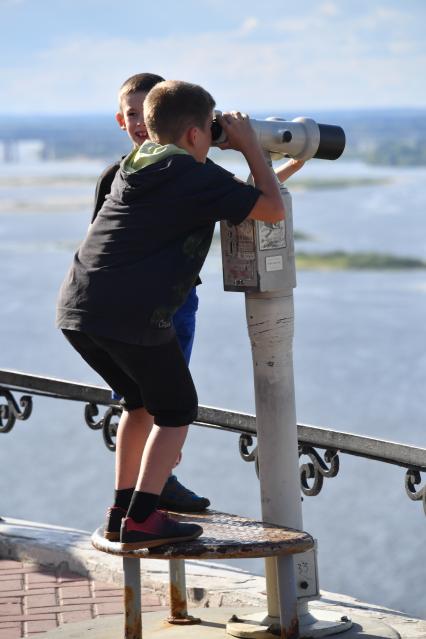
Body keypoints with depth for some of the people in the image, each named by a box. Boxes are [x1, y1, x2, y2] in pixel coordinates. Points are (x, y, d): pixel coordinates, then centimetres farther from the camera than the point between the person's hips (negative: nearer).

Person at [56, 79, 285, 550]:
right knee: (176, 410, 9)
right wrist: (250, 146, 9)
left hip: (75, 307, 8)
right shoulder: (197, 177, -3)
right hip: (131, 315, -8)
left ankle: (123, 509, 26)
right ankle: (141, 521, 1)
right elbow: (273, 210, -1)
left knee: (141, 400, 26)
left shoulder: (134, 167, 23)